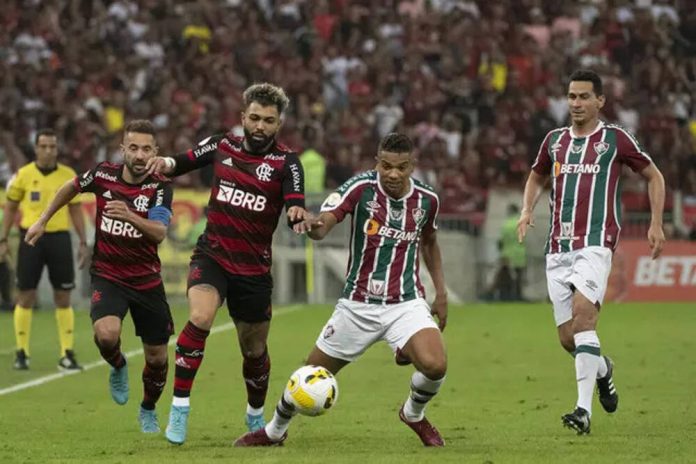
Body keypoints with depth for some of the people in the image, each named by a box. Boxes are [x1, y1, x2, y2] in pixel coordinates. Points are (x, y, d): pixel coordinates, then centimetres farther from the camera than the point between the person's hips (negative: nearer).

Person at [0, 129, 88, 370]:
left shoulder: (69, 176, 3)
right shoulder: (23, 175, 0)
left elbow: (76, 211, 10)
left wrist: (83, 242, 5)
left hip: (59, 238, 1)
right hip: (31, 238, -1)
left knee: (63, 298, 1)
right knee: (25, 296, 1)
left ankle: (67, 354, 5)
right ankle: (22, 353, 10)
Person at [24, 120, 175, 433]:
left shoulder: (160, 187, -13)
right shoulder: (103, 174, -8)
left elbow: (160, 233, -29)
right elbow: (72, 187, 15)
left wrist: (130, 216, -47)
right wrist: (43, 220, 19)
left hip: (147, 280, 0)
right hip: (107, 275, 0)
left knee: (157, 357, 6)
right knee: (106, 334, -29)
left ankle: (148, 411, 36)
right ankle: (118, 367, 7)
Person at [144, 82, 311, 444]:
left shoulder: (286, 162, -8)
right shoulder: (222, 146, 0)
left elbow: (295, 206, -21)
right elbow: (182, 163, 14)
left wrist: (298, 214, -45)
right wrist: (164, 164, -9)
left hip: (254, 269, 0)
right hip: (212, 256, 0)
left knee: (254, 351, 12)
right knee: (200, 318, -28)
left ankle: (256, 417, 40)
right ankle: (179, 408, -21)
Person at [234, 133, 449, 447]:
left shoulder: (426, 199, -4)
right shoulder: (361, 188, -15)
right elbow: (324, 222, -30)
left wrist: (441, 291, 13)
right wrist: (313, 226, -54)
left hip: (406, 303, 1)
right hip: (358, 306, -1)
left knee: (435, 365, -25)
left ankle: (414, 414, 10)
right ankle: (275, 431, 38)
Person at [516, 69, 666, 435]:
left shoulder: (615, 139, 1)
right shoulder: (554, 140, 14)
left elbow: (653, 176, 12)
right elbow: (537, 176, 31)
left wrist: (656, 223, 4)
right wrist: (527, 210, 13)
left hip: (595, 243, -5)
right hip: (558, 247, 5)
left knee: (582, 314, -26)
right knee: (567, 337, 3)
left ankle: (584, 409, -28)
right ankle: (602, 369, 38)